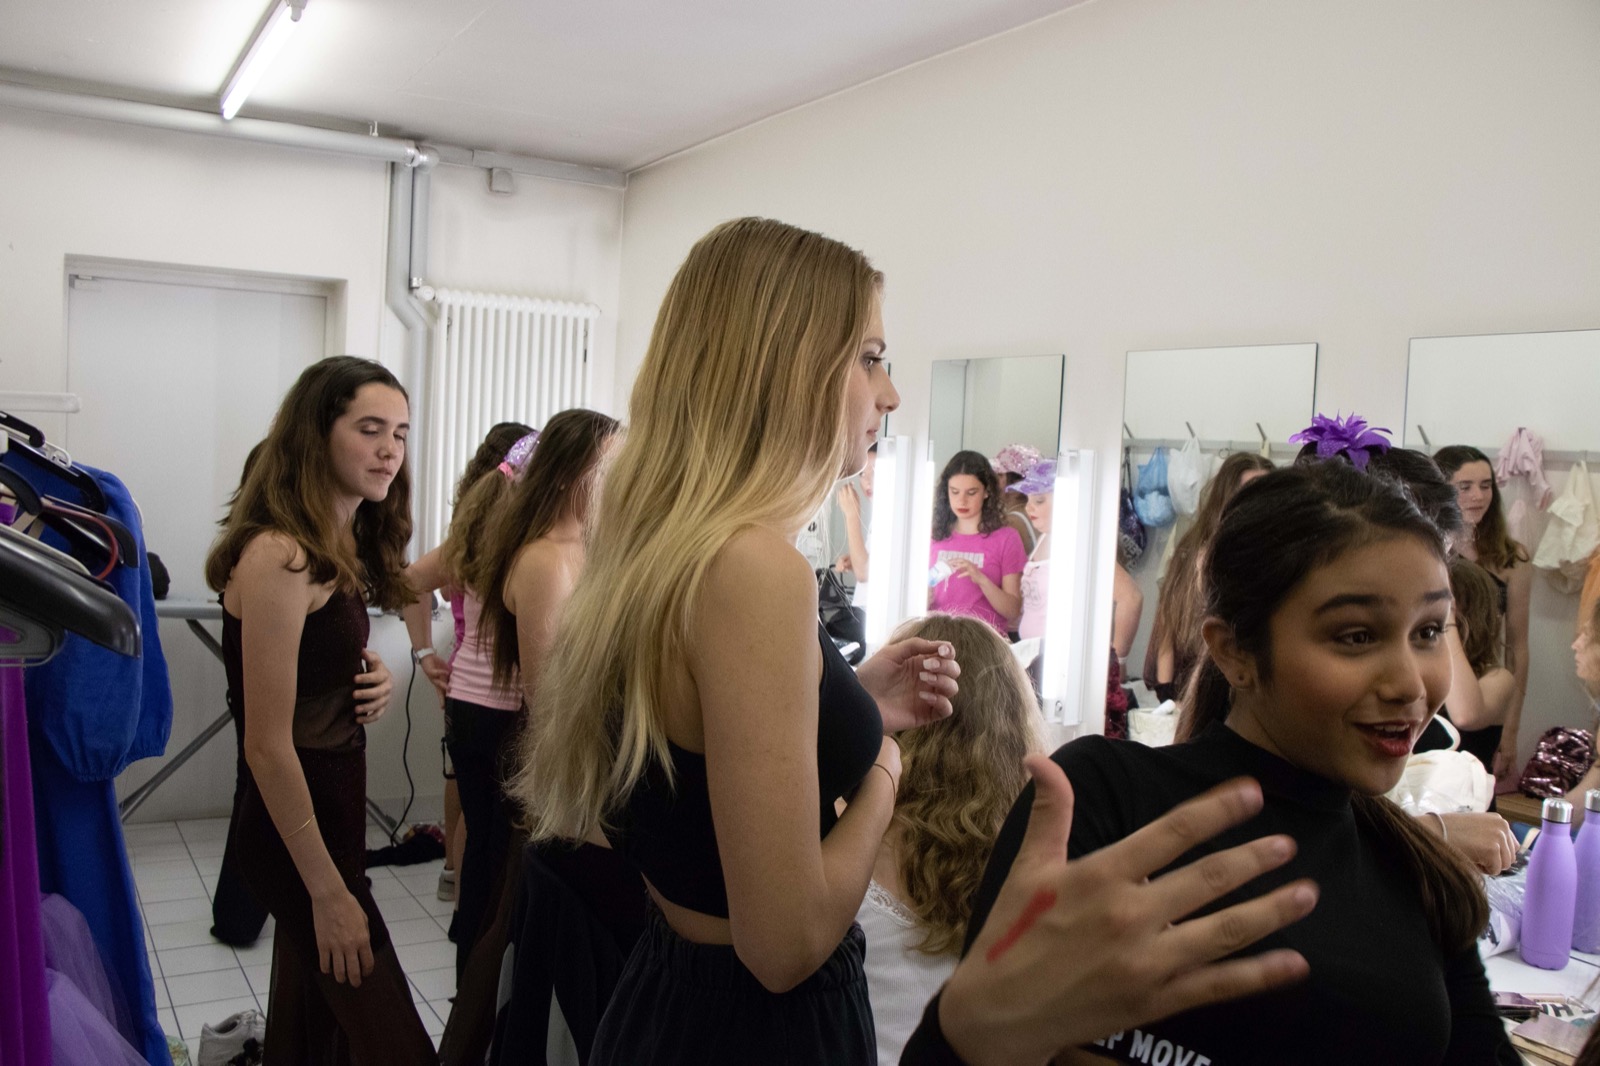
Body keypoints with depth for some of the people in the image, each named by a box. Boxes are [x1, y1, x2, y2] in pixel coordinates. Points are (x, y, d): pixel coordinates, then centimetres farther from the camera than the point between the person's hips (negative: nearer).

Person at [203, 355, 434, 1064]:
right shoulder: (280, 554, -22)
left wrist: (373, 680, -3)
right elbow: (268, 745, -22)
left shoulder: (342, 547, 5)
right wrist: (329, 892, -18)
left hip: (335, 813, 9)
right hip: (296, 837, -9)